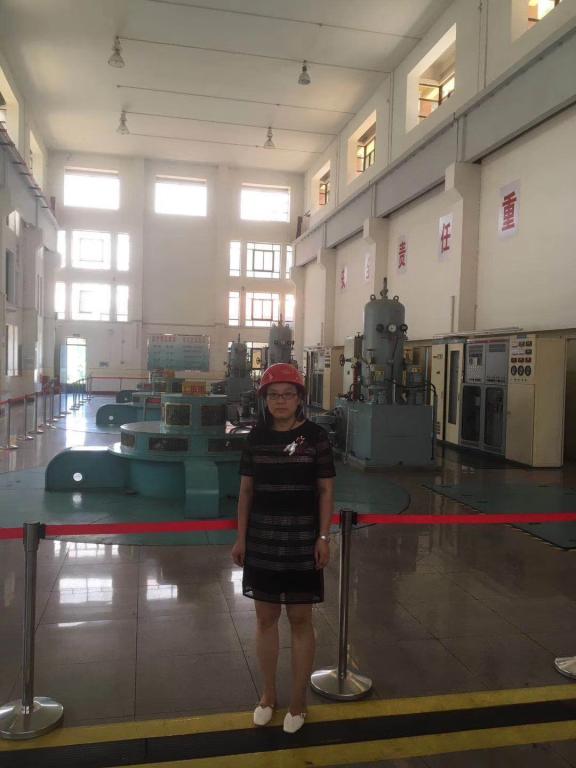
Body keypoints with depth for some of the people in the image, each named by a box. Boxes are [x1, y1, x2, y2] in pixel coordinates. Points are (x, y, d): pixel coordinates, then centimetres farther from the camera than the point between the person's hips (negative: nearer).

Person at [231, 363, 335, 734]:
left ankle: (299, 702, 26)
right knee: (266, 617, 14)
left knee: (300, 620, 8)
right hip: (262, 541, 3)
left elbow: (326, 490, -5)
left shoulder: (315, 436, -7)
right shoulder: (257, 437, 1)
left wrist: (323, 537, -8)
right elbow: (246, 489, 5)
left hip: (302, 541, -3)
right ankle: (269, 695, 33)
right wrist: (241, 536, 5)